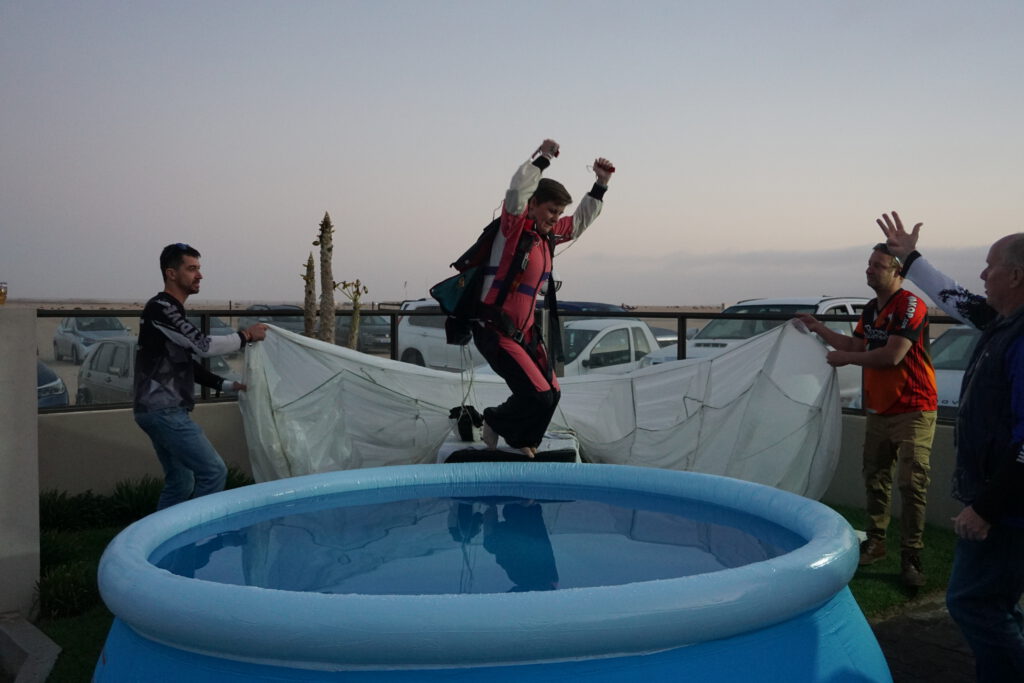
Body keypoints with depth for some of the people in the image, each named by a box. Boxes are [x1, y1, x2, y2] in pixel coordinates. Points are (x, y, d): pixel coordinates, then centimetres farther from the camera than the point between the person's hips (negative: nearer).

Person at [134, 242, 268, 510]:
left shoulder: (171, 310, 18)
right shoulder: (160, 308, -13)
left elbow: (187, 364, 20)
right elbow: (203, 345, -18)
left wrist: (226, 384, 13)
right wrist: (246, 336, -7)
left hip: (162, 411, 10)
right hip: (164, 410, -10)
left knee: (180, 483, 14)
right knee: (214, 471, -10)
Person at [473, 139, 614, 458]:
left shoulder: (549, 234, 11)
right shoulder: (514, 227, -12)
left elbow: (581, 221, 26)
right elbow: (516, 192, -31)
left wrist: (601, 184, 20)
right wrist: (542, 158, -26)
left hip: (525, 331, 9)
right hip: (495, 332, -9)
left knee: (551, 393, 9)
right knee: (538, 394, -14)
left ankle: (522, 440, 33)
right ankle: (495, 422, 14)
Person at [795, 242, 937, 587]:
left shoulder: (911, 306, -16)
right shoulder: (872, 309, 11)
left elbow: (892, 355, -24)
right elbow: (855, 345, 21)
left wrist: (845, 359, -14)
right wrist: (818, 328, 18)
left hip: (912, 410, -8)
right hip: (878, 409, 8)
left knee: (911, 484, -6)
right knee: (875, 479, 13)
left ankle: (910, 557, 0)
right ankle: (874, 543, 25)